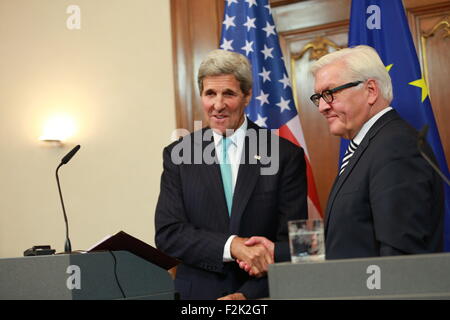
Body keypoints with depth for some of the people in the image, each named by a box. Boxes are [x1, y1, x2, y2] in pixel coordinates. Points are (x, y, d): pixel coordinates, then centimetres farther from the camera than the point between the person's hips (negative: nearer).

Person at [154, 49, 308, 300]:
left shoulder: (286, 155, -5)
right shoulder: (177, 155, 0)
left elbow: (293, 241, -7)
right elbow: (167, 234, -8)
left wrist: (246, 295, -18)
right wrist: (233, 245, -22)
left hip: (262, 296, -1)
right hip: (197, 291, 1)